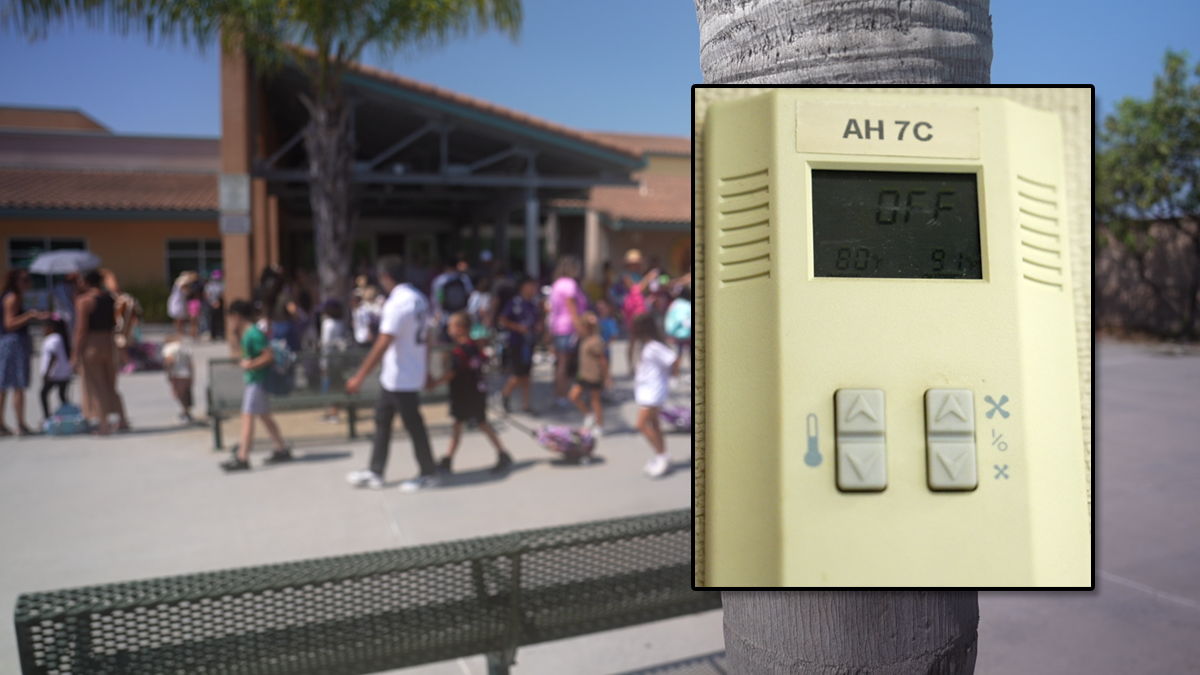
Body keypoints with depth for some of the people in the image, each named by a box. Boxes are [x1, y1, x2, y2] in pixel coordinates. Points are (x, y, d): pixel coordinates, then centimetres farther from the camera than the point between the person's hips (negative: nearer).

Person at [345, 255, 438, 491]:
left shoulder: (397, 303, -22)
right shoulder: (418, 298, 7)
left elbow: (383, 344, -26)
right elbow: (425, 337, 14)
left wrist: (359, 376, -22)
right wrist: (425, 370, 22)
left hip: (401, 379, -9)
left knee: (413, 425, 3)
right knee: (382, 419, 16)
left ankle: (429, 474, 16)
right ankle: (375, 472, 24)